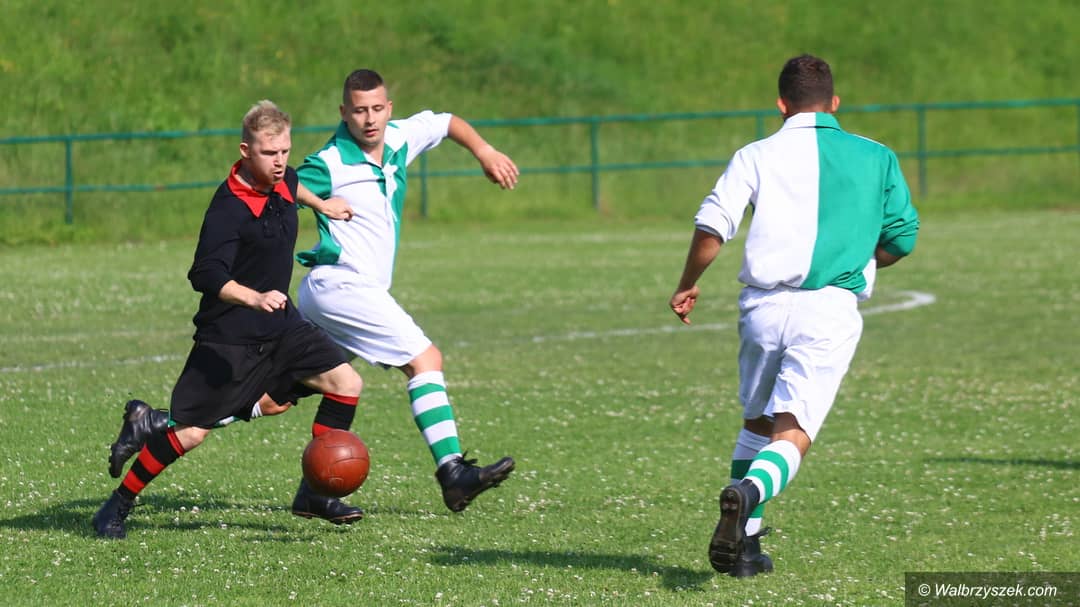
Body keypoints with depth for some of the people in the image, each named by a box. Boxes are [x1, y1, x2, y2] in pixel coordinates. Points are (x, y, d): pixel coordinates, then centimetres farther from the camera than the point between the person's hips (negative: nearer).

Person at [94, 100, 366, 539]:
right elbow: (205, 275, -32)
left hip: (280, 324, 7)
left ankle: (314, 494, 2)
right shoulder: (229, 207, -22)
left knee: (346, 383, -7)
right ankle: (117, 507, 9)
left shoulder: (286, 183, 2)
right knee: (190, 432, -9)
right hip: (228, 335, -7)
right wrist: (254, 299, -45)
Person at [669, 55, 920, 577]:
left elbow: (712, 224, -5)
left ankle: (743, 541, 18)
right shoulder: (876, 158, 10)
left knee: (757, 423, 22)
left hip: (763, 304, 2)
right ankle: (750, 493, -38)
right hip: (831, 309, -1)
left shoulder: (757, 156, 7)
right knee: (792, 436, -7)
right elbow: (902, 238, 12)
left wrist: (688, 284, 10)